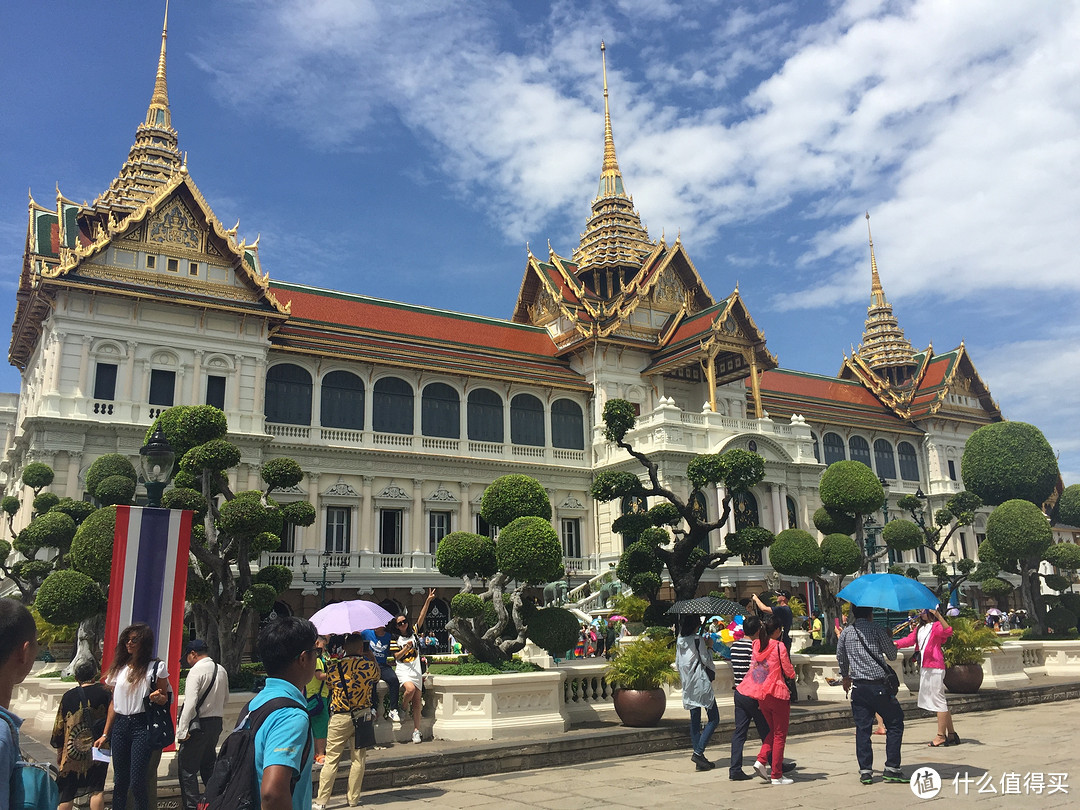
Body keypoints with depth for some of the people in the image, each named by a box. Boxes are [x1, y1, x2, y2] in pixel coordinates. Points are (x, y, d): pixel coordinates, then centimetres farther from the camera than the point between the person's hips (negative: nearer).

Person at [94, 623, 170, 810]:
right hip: (120, 725, 5)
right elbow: (114, 703, 16)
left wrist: (157, 697, -20)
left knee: (137, 782, -8)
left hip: (142, 726, -5)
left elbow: (165, 698, 3)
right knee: (120, 781, 10)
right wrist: (105, 734, 13)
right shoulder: (120, 668, 11)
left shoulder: (157, 667, -3)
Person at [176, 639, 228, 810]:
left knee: (187, 769, 0)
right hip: (216, 723, 8)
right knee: (209, 766, 20)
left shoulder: (196, 671, -14)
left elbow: (190, 703, -20)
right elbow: (225, 698, 18)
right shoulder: (221, 670, 9)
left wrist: (182, 731, -18)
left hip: (198, 725, -8)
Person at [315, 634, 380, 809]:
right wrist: (369, 653, 19)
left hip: (339, 718, -1)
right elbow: (377, 676, 16)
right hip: (362, 716, 1)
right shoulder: (369, 665, -6)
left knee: (331, 759, 5)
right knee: (358, 759, 10)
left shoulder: (334, 666, -7)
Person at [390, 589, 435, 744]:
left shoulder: (413, 633, 10)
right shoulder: (395, 639, 5)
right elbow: (396, 656, -1)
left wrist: (428, 601, -8)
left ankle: (416, 730, 4)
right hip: (403, 670, -3)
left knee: (417, 701, 0)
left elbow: (421, 617, 1)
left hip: (416, 670, 3)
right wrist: (406, 648, -16)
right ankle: (404, 707, -1)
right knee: (410, 689, -31)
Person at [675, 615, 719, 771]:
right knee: (714, 719, 1)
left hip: (688, 686, 7)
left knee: (695, 721, 11)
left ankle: (700, 759, 12)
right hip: (702, 684, -7)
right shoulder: (698, 640, -13)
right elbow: (707, 661, -10)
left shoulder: (679, 641, 9)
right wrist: (709, 647, 3)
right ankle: (698, 752, -8)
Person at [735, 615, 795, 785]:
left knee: (773, 731, 21)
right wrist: (793, 674, 15)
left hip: (760, 694, 6)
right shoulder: (779, 646, -13)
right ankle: (776, 776, 8)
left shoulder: (756, 645, 4)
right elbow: (789, 672, -7)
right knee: (779, 735, 5)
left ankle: (761, 760, 6)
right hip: (777, 694, -6)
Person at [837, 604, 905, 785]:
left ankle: (865, 771, 7)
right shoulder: (877, 629, -5)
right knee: (895, 724, 9)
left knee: (862, 729, 8)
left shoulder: (846, 633, 9)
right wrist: (889, 638, 20)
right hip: (879, 686, -4)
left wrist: (845, 677, 39)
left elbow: (840, 658, 22)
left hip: (858, 688, 4)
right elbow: (892, 656, 2)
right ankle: (891, 769, 5)